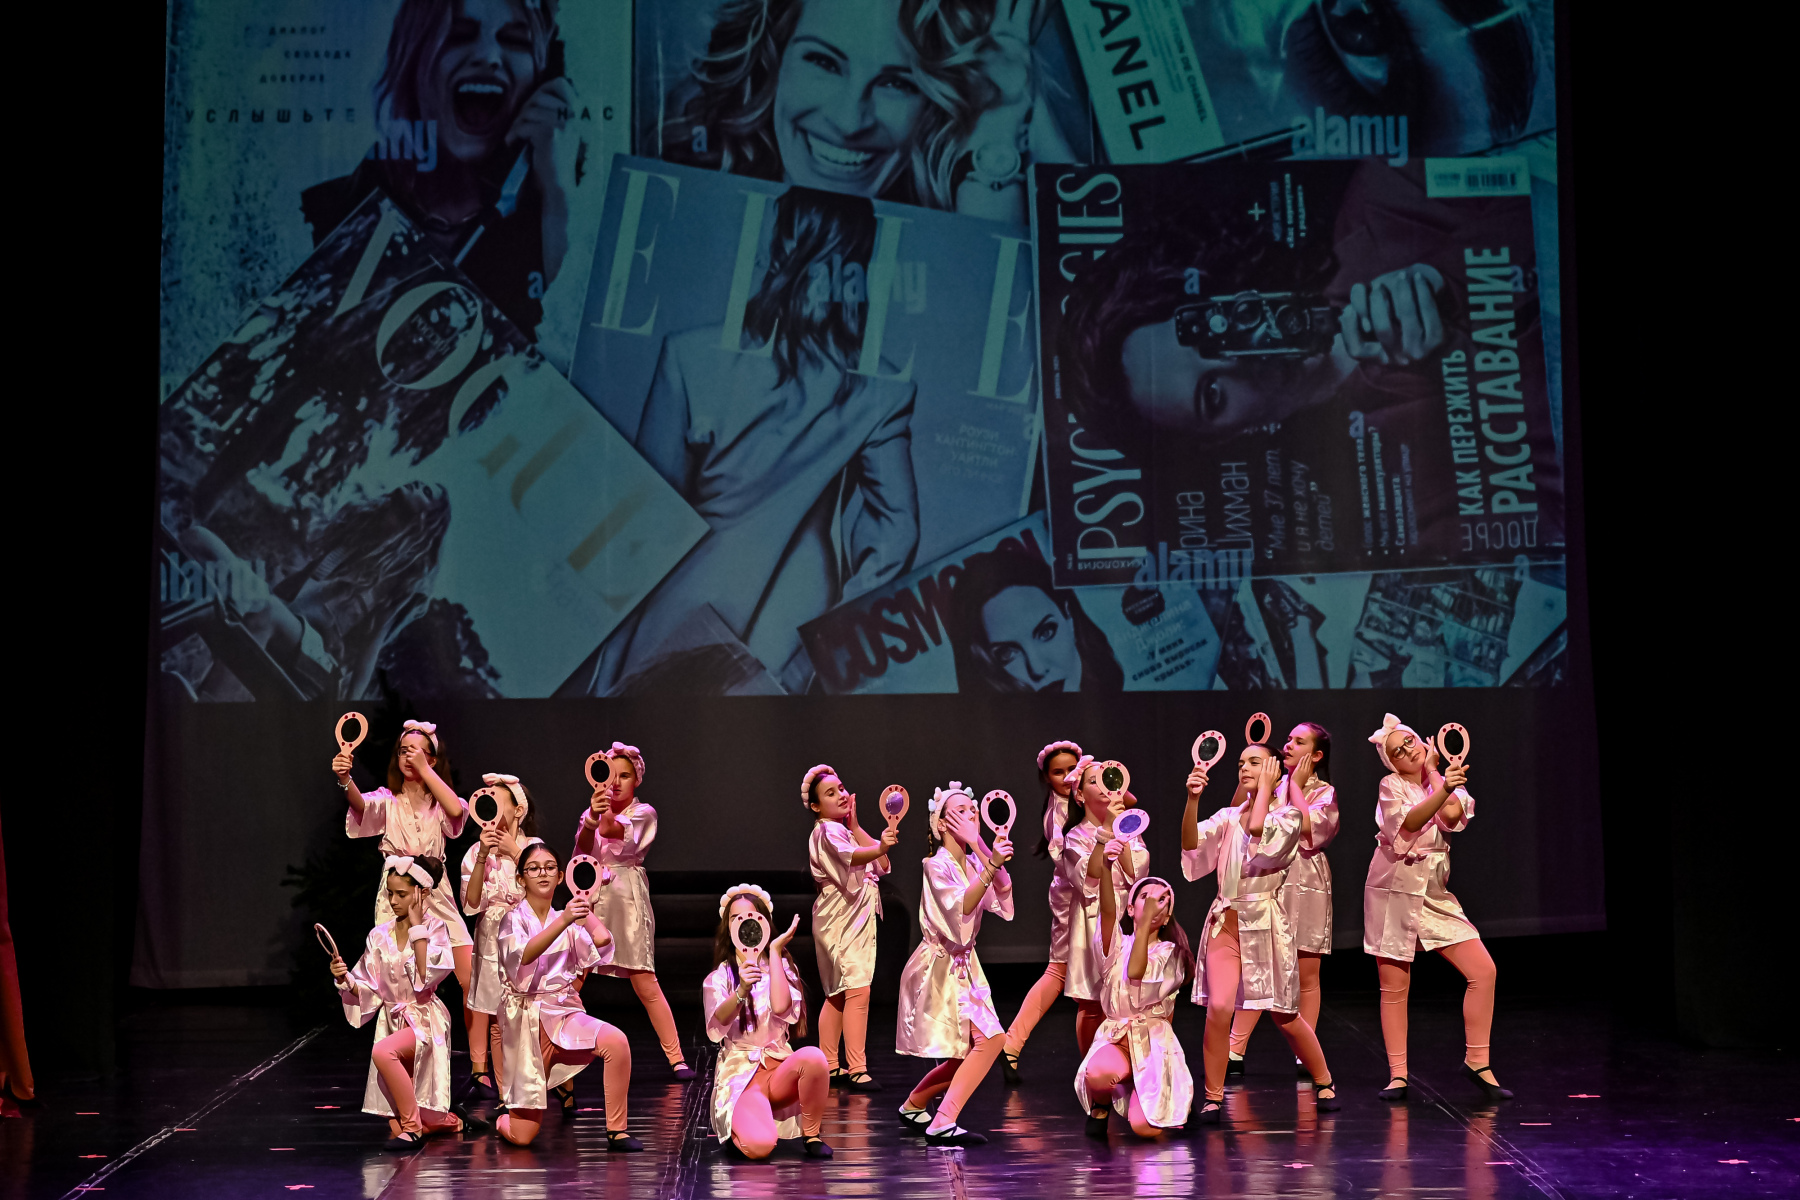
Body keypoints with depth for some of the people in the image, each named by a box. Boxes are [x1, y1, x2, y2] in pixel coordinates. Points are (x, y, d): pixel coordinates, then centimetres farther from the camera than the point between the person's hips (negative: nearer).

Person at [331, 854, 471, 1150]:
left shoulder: (434, 928, -6)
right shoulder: (380, 935, 6)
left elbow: (427, 976, -23)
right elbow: (368, 990, 7)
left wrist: (417, 925, -17)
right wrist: (345, 978, -13)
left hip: (424, 1020, -5)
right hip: (391, 1021, 5)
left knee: (384, 1052, -39)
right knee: (397, 1127, -1)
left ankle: (413, 1125, -23)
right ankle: (444, 1121, 31)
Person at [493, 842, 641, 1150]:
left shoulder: (567, 922, 12)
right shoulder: (514, 919, -1)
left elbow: (602, 941, -10)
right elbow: (524, 954, -24)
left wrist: (587, 904, 6)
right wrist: (564, 921, -37)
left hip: (564, 1014, 3)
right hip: (526, 1018, -3)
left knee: (616, 1041, -32)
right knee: (521, 1137, -6)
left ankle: (616, 1131, -18)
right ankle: (502, 1118, 32)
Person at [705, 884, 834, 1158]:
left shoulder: (780, 967, 10)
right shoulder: (718, 978, 6)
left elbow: (781, 1007, -14)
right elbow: (716, 1028, -16)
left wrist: (775, 951, -10)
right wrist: (741, 991, -35)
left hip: (779, 1068, 2)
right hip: (739, 1072, -2)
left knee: (813, 1056, -35)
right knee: (759, 1146, -31)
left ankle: (812, 1135, -11)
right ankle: (739, 1125, 8)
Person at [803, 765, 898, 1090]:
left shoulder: (845, 831, 18)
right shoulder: (827, 831, -12)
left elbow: (882, 866, 6)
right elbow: (851, 856, -36)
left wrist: (856, 827, 2)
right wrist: (879, 847, -55)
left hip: (855, 919, 10)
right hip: (841, 920, -10)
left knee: (838, 995, 14)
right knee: (857, 990, -19)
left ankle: (828, 1066, 20)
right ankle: (856, 1070, -23)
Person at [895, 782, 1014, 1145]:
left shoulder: (973, 862, 8)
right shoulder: (938, 865, -13)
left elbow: (1003, 900, -2)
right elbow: (960, 906, -27)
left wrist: (997, 862, -16)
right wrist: (990, 867, -37)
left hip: (964, 966, 8)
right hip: (939, 966, -8)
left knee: (969, 1055, 11)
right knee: (989, 1040, -20)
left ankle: (912, 1108, 28)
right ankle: (943, 1124, -22)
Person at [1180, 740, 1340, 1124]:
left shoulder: (1287, 815, -1)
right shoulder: (1228, 817, 9)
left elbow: (1257, 828, -23)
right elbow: (1191, 841, -8)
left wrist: (1265, 787, -8)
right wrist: (1192, 799, -22)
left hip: (1265, 923, -2)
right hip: (1225, 922, 2)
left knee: (1284, 1016, 6)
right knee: (1218, 1007, -17)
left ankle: (1324, 1083, 29)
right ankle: (1213, 1097, -6)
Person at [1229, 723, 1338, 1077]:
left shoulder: (1323, 792, 2)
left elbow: (1306, 825, -17)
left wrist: (1296, 785, -5)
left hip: (1305, 885, -2)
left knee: (1306, 975, 3)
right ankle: (1234, 1052, -5)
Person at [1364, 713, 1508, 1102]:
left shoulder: (1443, 780, 6)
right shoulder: (1391, 785, -5)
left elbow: (1452, 814, -16)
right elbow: (1410, 821, -26)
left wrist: (1431, 770, -5)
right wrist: (1442, 788, -41)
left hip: (1435, 893, 4)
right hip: (1394, 892, -4)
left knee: (1483, 971, -7)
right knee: (1394, 988, 0)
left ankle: (1477, 1061, 4)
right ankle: (1397, 1074, 10)